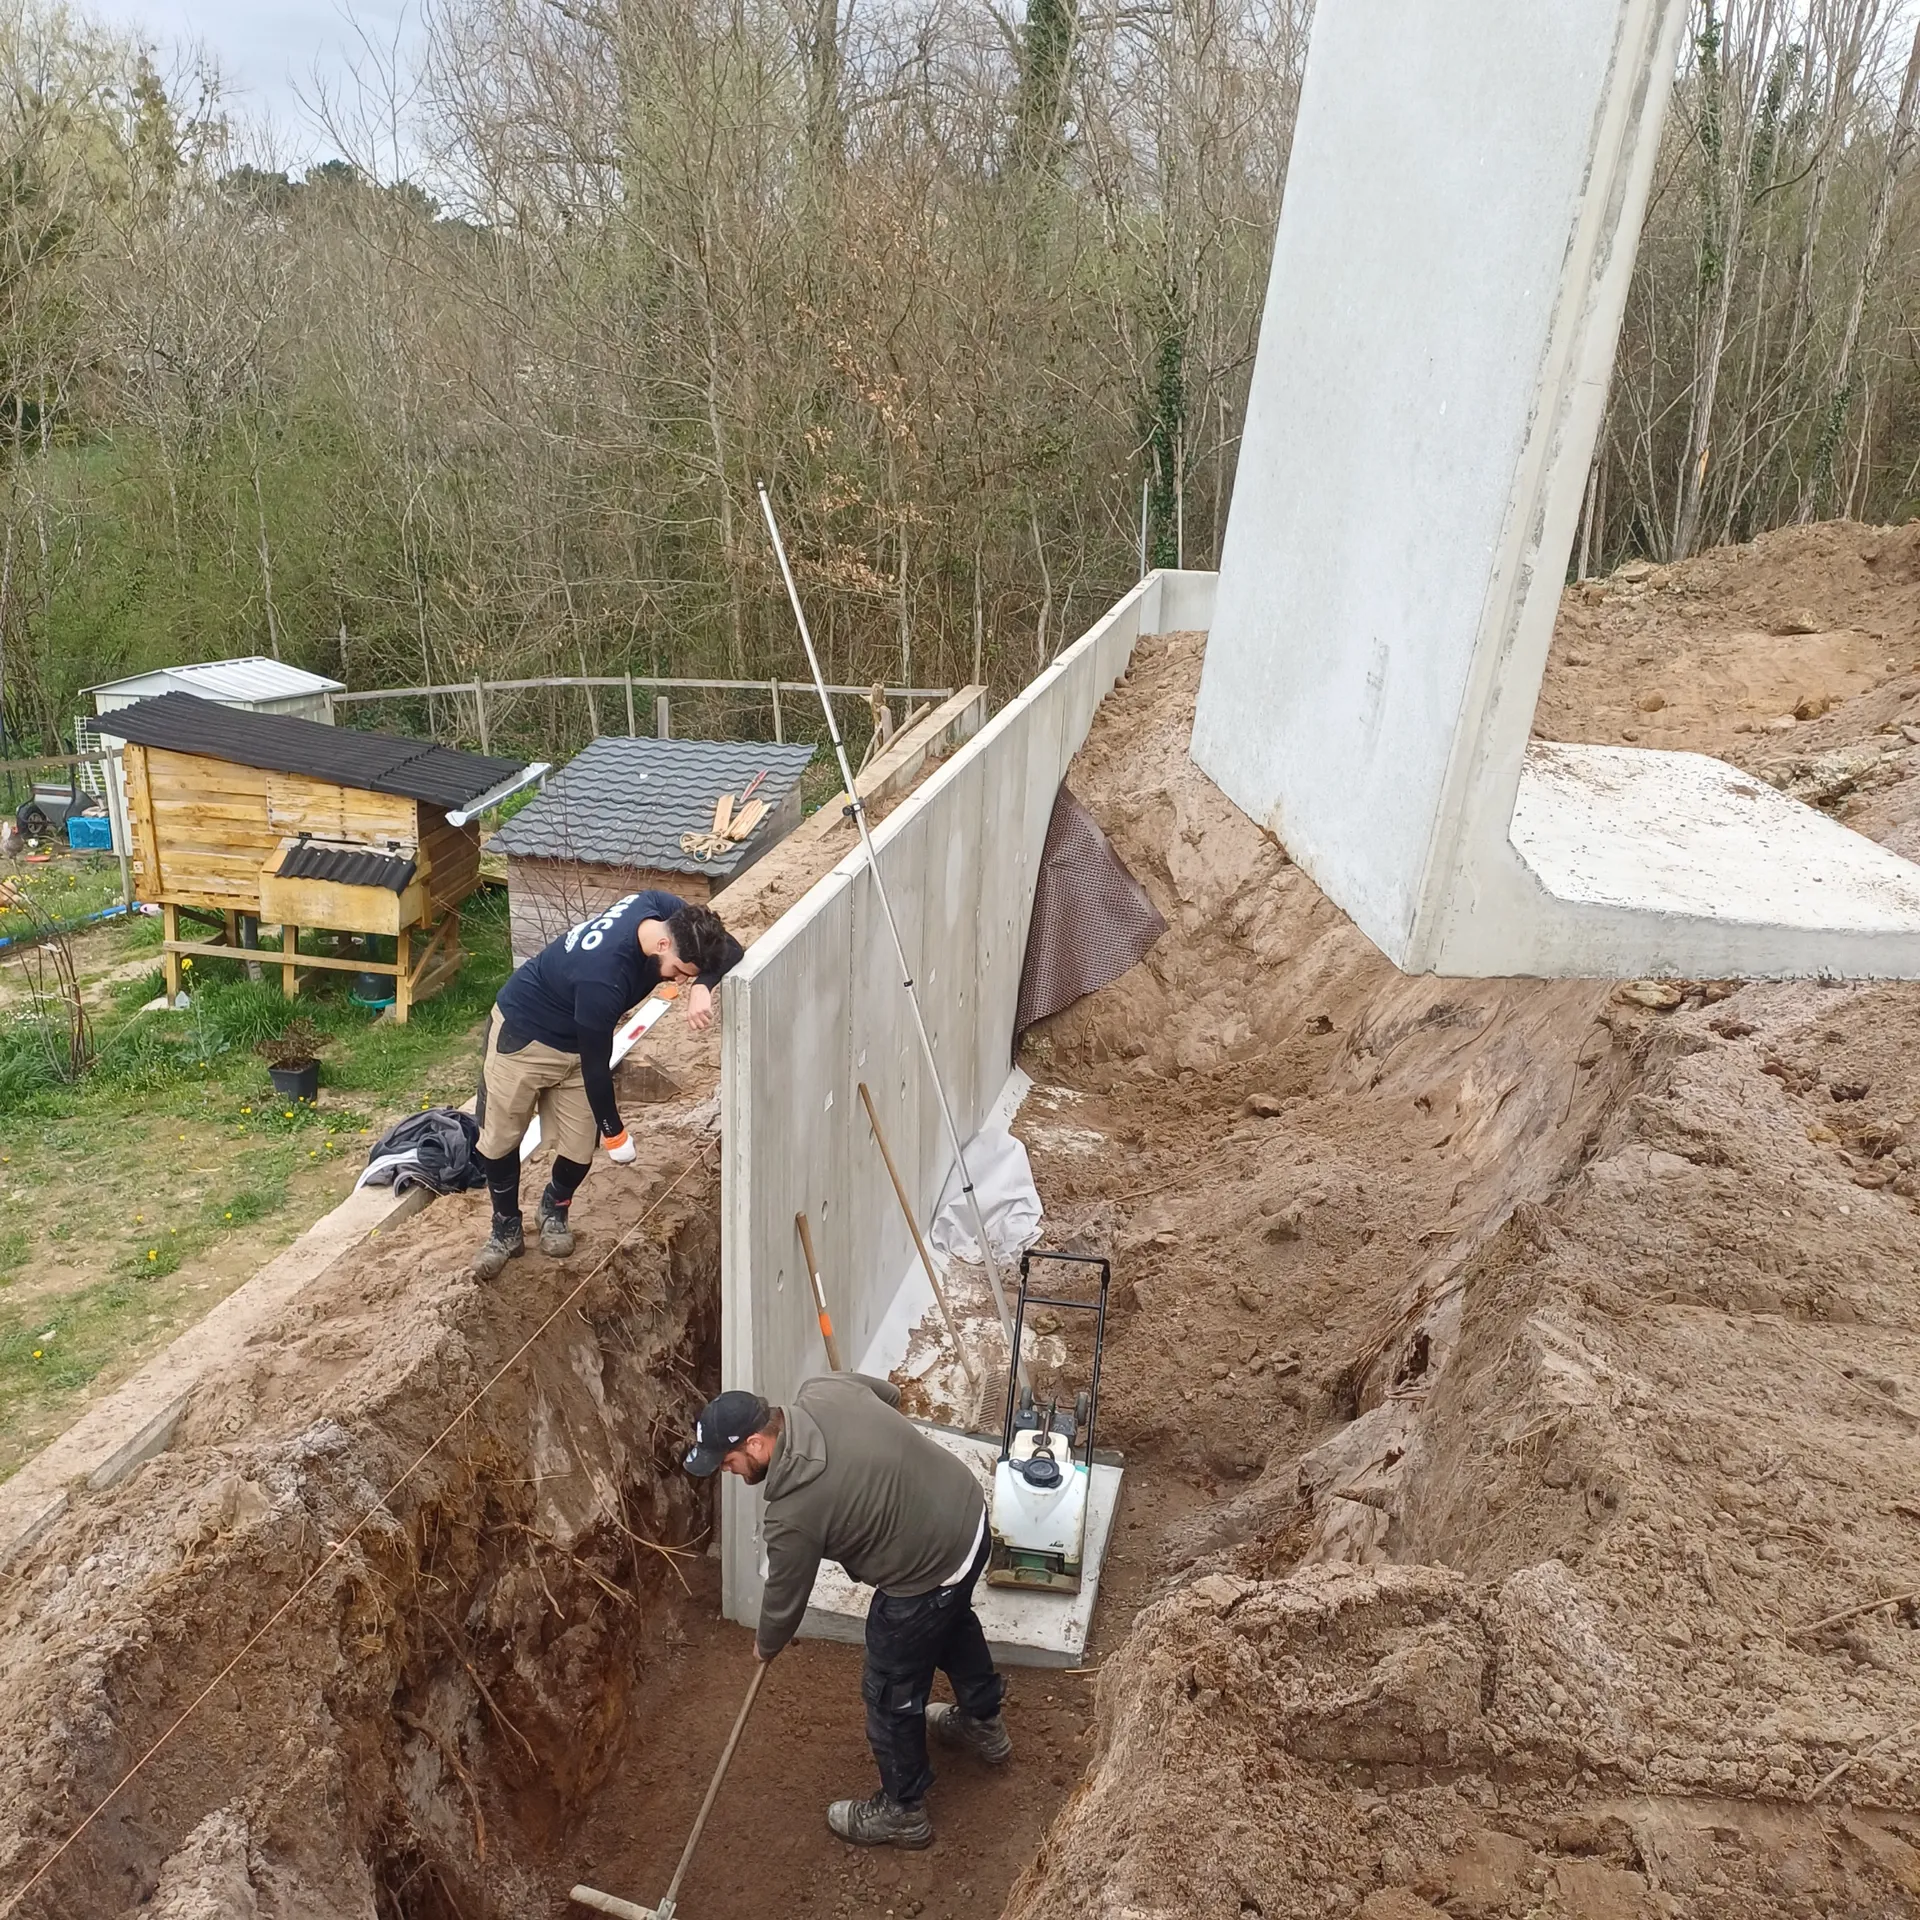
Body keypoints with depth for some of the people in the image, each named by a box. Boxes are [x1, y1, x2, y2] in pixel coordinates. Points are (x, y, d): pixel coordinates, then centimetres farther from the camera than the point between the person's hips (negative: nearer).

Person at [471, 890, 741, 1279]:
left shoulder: (662, 909, -23)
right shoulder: (602, 977, -41)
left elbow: (730, 951, -13)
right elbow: (595, 1062, -28)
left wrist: (701, 988, -35)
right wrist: (612, 1129, -14)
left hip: (576, 1042, 6)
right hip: (523, 1031, -6)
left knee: (579, 1152, 3)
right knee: (499, 1141, 7)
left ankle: (555, 1207, 33)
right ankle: (506, 1229, 30)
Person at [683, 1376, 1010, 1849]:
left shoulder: (792, 1514, -25)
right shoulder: (824, 1390, -10)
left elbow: (784, 1601, -7)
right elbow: (891, 1396, 11)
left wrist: (765, 1646, 14)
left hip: (929, 1571, -8)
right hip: (967, 1512, 8)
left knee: (890, 1695, 16)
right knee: (952, 1620, 35)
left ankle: (902, 1811, 38)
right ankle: (983, 1722, 59)